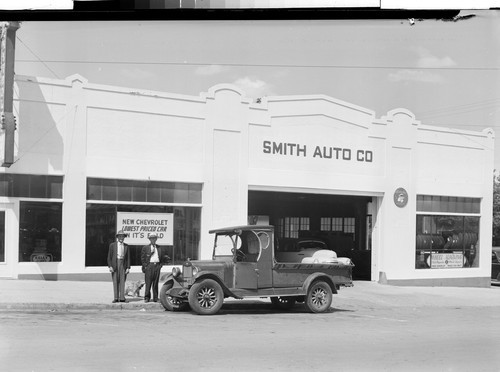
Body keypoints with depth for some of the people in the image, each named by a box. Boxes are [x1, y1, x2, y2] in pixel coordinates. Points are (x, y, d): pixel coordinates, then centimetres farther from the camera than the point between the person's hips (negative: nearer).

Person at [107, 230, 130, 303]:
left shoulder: (126, 246, 9)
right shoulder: (112, 245, 4)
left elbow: (128, 257, 9)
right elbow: (109, 256, 2)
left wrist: (128, 267, 0)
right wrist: (110, 266, -8)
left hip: (123, 264, 1)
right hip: (114, 264, -1)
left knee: (122, 281, -3)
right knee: (115, 281, -1)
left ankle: (122, 298, -3)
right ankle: (116, 298, 0)